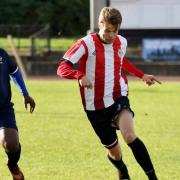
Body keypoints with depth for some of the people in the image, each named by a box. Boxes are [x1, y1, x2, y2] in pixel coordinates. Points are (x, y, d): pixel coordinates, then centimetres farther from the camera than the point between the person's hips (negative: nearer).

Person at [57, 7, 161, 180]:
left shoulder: (121, 42, 3)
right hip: (96, 107, -1)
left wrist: (142, 75, 23)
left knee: (130, 136, -29)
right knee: (114, 151, 10)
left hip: (118, 99, 1)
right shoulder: (86, 44, -13)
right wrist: (80, 75, -38)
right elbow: (62, 68, -20)